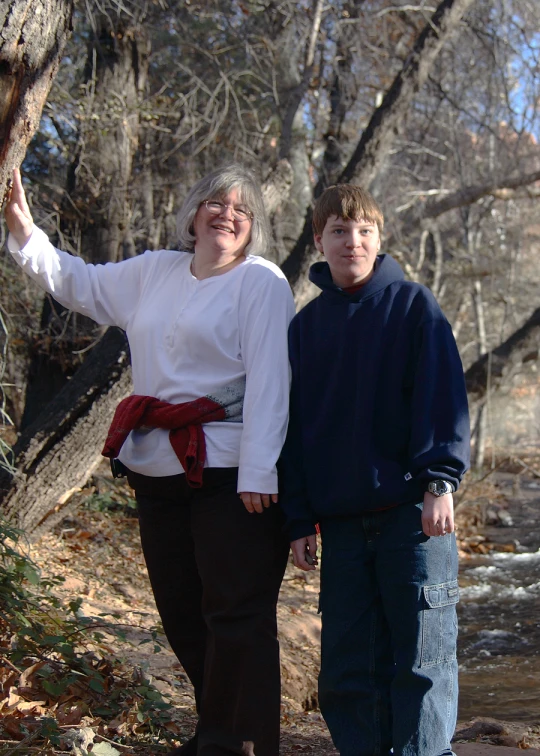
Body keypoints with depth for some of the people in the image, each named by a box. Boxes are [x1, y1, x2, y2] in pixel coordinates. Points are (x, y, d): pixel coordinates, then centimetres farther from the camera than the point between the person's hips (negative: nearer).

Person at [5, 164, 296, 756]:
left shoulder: (262, 282, -6)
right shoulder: (154, 271, 14)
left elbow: (269, 380, -14)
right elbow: (79, 284, 27)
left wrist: (258, 473, -20)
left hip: (229, 472, -7)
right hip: (157, 469, 7)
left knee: (235, 613, -6)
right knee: (181, 613, 14)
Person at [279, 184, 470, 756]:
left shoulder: (413, 306, 2)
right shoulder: (306, 325, 12)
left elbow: (442, 396, -4)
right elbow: (295, 426, 14)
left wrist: (440, 478, -16)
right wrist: (299, 521, 9)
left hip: (412, 511, -4)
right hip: (341, 520, 4)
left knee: (422, 656, -2)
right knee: (346, 665, 7)